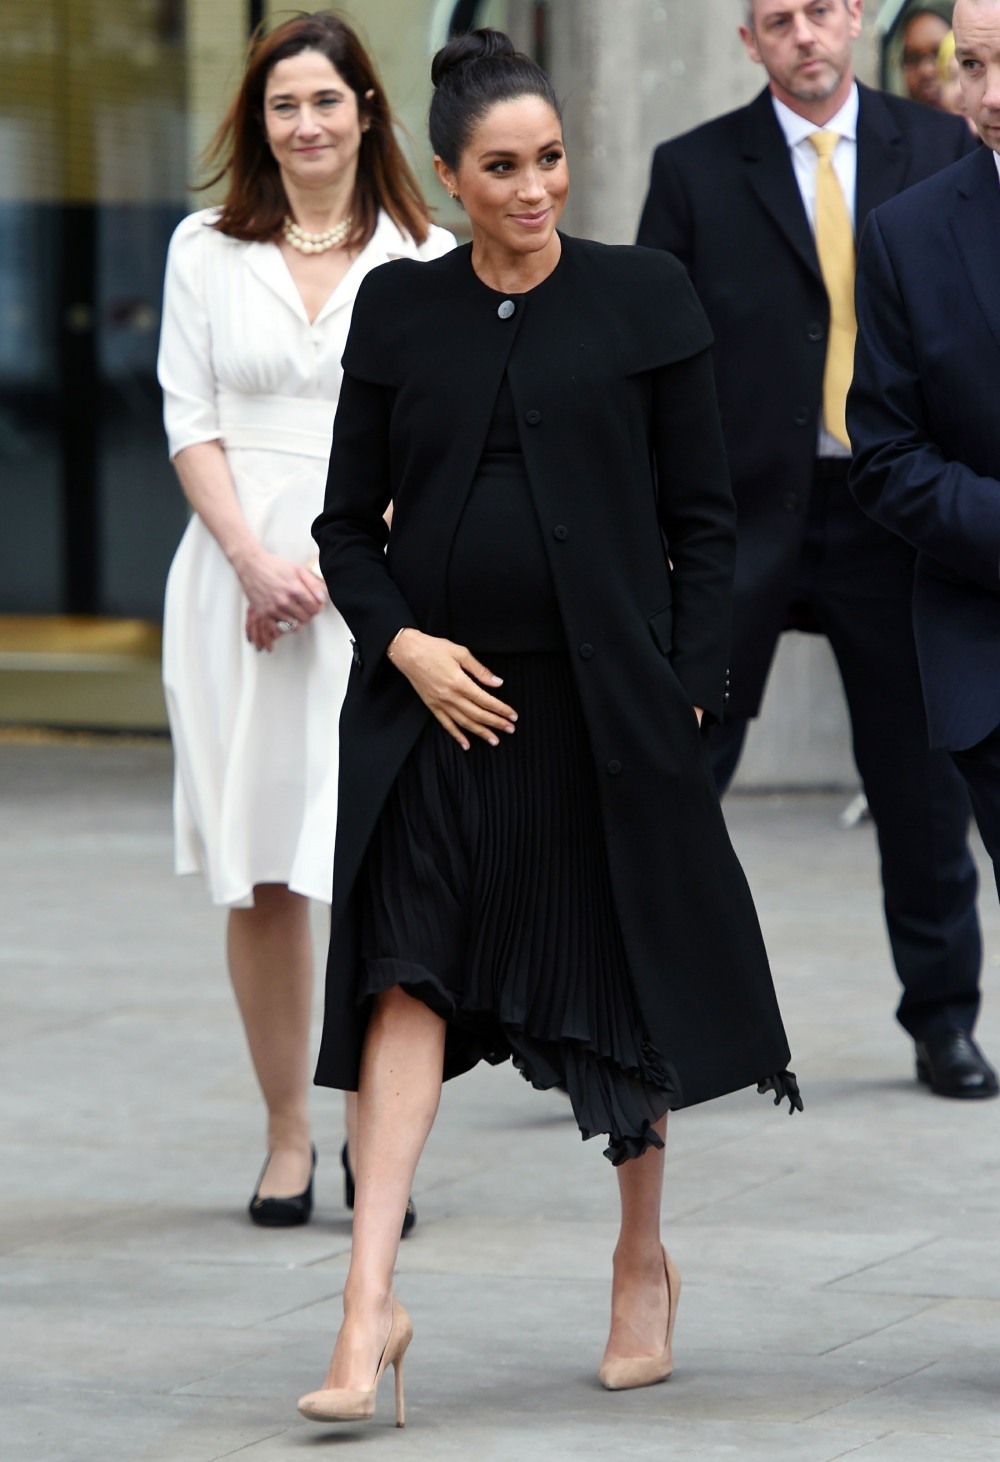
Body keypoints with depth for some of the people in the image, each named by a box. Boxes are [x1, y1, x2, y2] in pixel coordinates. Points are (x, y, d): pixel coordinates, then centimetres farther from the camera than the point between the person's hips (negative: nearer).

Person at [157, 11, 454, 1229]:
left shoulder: (424, 262, 7)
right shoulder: (206, 251, 9)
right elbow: (191, 426, 5)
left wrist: (331, 569, -8)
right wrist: (254, 562, -9)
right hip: (237, 572, 1)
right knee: (258, 875, 1)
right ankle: (287, 1137, 11)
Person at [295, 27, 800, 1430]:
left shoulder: (644, 297, 1)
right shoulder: (398, 310, 5)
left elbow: (702, 513, 2)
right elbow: (348, 521, 9)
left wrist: (688, 690, -4)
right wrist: (401, 642, -7)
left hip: (605, 705, -1)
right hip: (437, 700, 1)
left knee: (629, 992, 8)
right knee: (407, 972, -10)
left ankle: (644, 1260, 28)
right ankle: (371, 1298, -13)